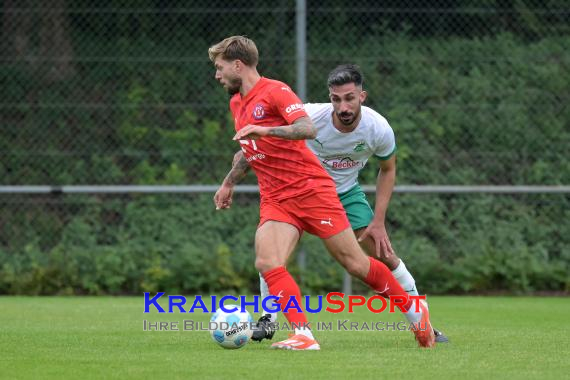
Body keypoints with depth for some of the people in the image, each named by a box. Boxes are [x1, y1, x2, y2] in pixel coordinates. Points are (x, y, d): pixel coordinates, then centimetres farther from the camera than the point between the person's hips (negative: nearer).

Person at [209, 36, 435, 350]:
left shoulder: (275, 91, -10)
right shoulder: (236, 104, 16)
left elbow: (308, 129, -26)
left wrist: (265, 130, -35)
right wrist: (229, 182, 35)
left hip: (311, 189, -7)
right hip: (274, 200, 7)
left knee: (355, 264, -1)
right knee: (266, 263, -20)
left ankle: (414, 310, 20)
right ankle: (303, 336, -24)